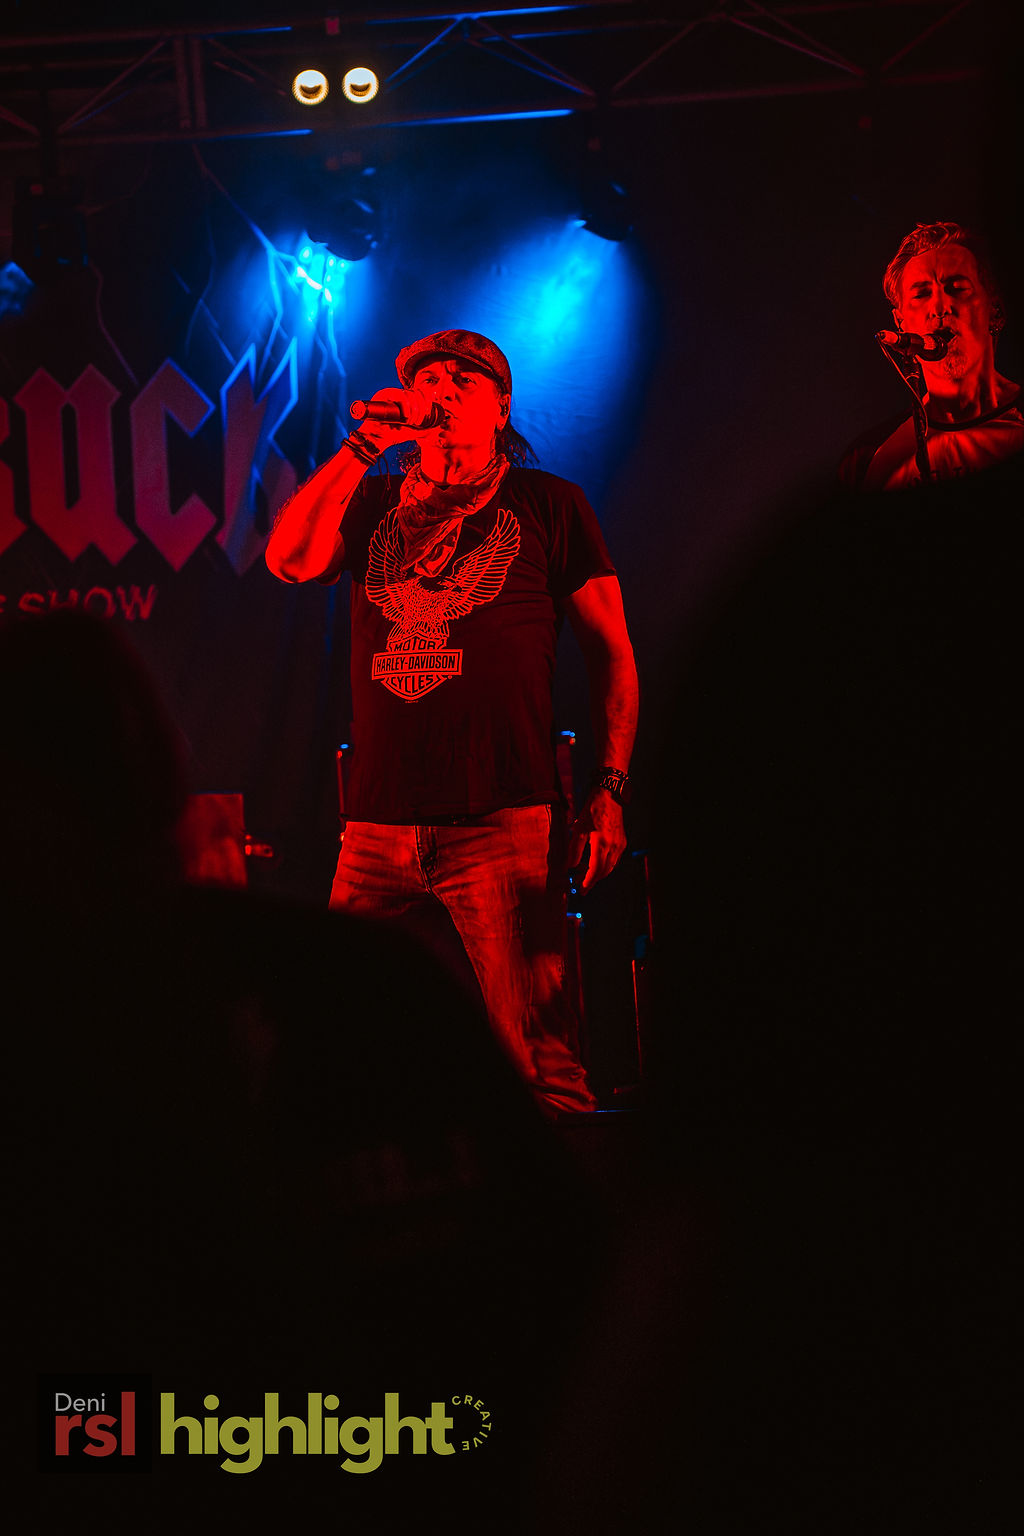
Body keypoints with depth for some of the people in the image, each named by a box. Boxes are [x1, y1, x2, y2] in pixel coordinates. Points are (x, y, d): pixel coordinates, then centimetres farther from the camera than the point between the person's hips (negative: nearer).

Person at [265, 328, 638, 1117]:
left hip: (504, 823, -4)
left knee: (540, 1065, -10)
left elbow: (611, 650, 8)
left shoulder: (549, 504, 10)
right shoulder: (374, 504, 19)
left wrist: (611, 789, -3)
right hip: (377, 829, 4)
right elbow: (291, 561, 0)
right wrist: (363, 445, 1)